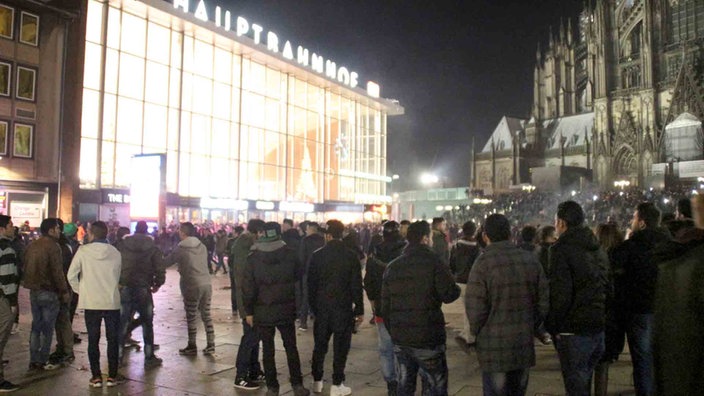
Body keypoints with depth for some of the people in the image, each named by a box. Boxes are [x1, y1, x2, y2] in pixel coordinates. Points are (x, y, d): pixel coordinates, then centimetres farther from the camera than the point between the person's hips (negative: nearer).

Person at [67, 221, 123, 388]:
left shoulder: (83, 251, -7)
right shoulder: (115, 253, -2)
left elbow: (71, 275, -4)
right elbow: (118, 277, 5)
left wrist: (80, 290, 11)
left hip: (91, 302, -1)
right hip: (112, 302, 1)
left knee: (93, 340, 10)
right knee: (113, 339, 10)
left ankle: (96, 376, 12)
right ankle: (112, 376, 14)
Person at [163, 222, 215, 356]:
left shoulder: (180, 249, -7)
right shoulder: (202, 246, 7)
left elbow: (165, 263, 1)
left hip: (191, 286, -5)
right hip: (206, 284, 5)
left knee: (191, 317, 7)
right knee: (206, 315, 12)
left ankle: (192, 347, 15)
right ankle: (210, 345, 14)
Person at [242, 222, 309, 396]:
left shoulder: (253, 258, -8)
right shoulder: (290, 254, -7)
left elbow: (248, 287, -7)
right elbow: (298, 274, 9)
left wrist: (248, 311, 0)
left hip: (263, 312, -1)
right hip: (286, 310, 1)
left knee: (268, 350, 9)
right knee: (291, 348, 11)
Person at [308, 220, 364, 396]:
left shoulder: (317, 255, -3)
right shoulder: (351, 256, -7)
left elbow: (311, 284, 1)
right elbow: (356, 286, -6)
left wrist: (313, 307, 11)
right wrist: (359, 310, 1)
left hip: (322, 307, 2)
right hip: (343, 308, -2)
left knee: (320, 345, 15)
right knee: (340, 347, 5)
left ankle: (317, 381, 23)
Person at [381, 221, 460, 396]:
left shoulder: (392, 266, 8)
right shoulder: (433, 262, -9)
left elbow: (385, 307, 11)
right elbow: (450, 295, -13)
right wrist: (456, 287, 9)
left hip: (400, 340, 6)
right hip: (428, 341, -5)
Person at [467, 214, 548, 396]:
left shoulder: (483, 263, -14)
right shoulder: (530, 259, 3)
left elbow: (475, 308, -15)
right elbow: (543, 302, 6)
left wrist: (477, 333, 3)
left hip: (494, 348, -5)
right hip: (525, 346, 5)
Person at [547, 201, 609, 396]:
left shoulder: (561, 249, -14)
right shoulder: (598, 248, 11)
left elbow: (560, 294, -20)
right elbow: (606, 286, 14)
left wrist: (552, 326, -9)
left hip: (574, 330, -8)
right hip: (599, 327, 8)